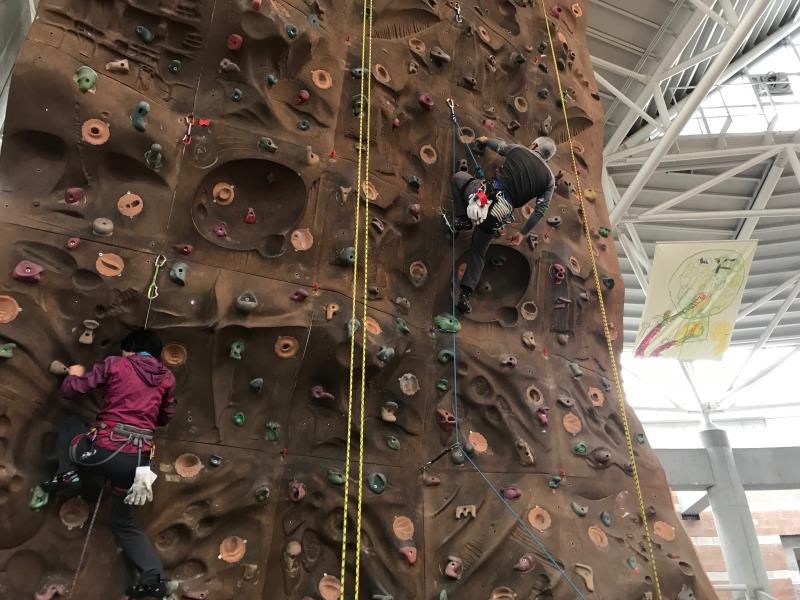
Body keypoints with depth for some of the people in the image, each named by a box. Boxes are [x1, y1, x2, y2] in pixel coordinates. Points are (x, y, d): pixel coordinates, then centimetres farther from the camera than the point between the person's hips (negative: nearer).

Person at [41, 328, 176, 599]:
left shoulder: (114, 364, 5)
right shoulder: (167, 377, 13)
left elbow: (69, 390, 6)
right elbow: (165, 418, 24)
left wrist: (74, 374, 27)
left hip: (106, 450, -3)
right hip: (138, 459, 3)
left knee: (70, 424, 31)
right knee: (124, 523, 24)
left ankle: (67, 474, 12)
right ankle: (154, 577, 7)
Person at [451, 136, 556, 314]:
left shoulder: (518, 149, 9)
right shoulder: (549, 178, 11)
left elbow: (500, 146, 29)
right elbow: (541, 209, 7)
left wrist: (485, 140, 51)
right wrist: (523, 233, 15)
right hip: (498, 217, 2)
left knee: (458, 177, 27)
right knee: (478, 252, 22)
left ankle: (463, 219, 14)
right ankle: (465, 295, 11)